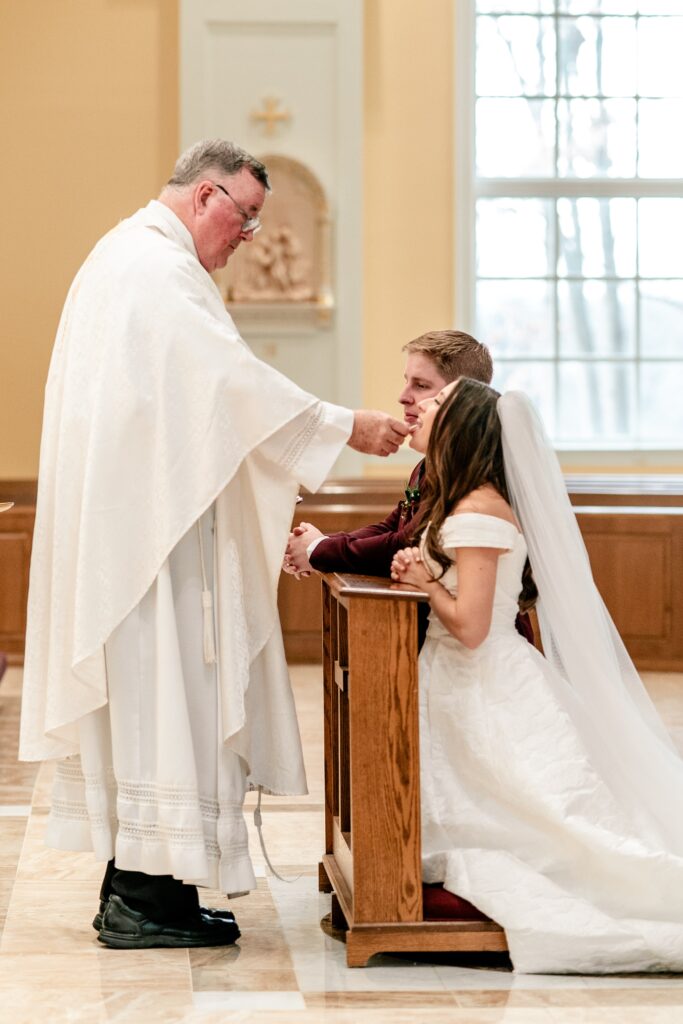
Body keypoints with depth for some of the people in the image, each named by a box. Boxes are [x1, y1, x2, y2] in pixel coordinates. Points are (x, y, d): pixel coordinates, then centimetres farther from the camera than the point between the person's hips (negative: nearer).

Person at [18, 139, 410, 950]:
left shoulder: (122, 257, 21)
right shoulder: (160, 266, -13)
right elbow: (233, 379, -19)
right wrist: (346, 427, -13)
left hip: (118, 512, 11)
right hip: (149, 516, -11)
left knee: (135, 690, 11)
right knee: (160, 685, -7)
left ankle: (131, 886, 15)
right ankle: (147, 898, -4)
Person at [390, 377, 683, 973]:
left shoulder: (478, 511, -18)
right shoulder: (456, 501, 14)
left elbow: (469, 627, -22)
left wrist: (426, 581, -8)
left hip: (489, 696, -10)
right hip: (466, 688, 10)